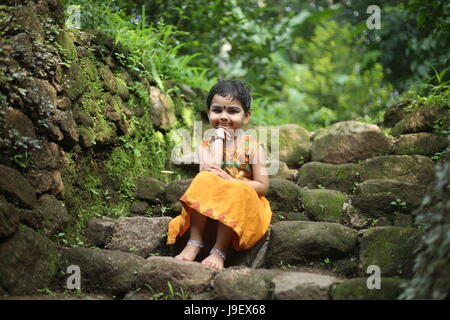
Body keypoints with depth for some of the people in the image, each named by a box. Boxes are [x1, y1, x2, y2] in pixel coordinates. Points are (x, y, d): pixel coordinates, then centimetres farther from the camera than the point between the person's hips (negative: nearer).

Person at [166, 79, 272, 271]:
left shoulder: (253, 147, -1)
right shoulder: (205, 146, 5)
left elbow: (263, 187, -7)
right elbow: (208, 171, -15)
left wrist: (230, 180, -18)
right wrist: (219, 140, -10)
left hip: (243, 206, -2)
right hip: (208, 206, 2)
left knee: (239, 191, -34)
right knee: (204, 179, -27)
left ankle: (219, 251, -31)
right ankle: (194, 243, -28)